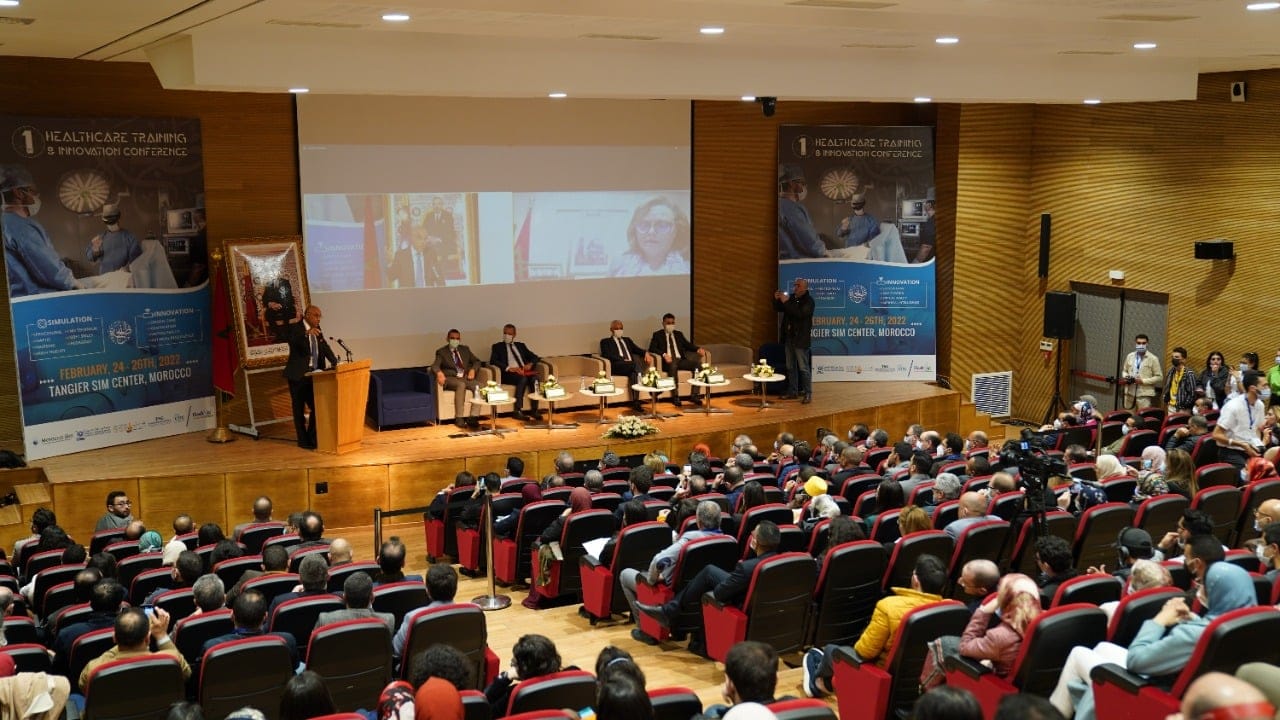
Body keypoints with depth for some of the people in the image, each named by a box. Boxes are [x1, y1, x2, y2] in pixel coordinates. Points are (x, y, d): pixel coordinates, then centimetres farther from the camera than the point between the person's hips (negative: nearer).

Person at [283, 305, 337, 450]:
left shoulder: (318, 331, 11)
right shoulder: (294, 328, -8)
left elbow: (325, 348, 8)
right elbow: (292, 341, -26)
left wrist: (335, 362, -6)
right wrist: (306, 334, -38)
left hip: (314, 375, 6)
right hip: (298, 376, -6)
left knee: (317, 407, 7)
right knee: (299, 409, 4)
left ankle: (313, 438, 21)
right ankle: (303, 441, 12)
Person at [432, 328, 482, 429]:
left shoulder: (465, 349, 19)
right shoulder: (441, 352, 6)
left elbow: (477, 361, 19)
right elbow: (435, 366, -9)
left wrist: (472, 369, -4)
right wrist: (439, 372, -33)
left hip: (466, 378, 4)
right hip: (450, 379, -4)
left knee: (479, 386, -28)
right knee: (461, 385, -38)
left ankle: (473, 417, -33)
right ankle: (458, 418, -38)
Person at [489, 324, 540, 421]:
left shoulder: (521, 345, 27)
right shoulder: (497, 346, 14)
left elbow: (534, 357, 20)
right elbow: (493, 361, -3)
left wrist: (530, 364, -4)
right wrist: (509, 368, -17)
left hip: (524, 372, 4)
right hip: (508, 374, -3)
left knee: (535, 377, -30)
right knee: (523, 379, -35)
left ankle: (535, 410, -31)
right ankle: (518, 411, -36)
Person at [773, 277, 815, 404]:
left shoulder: (808, 300, -10)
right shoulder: (791, 298, 9)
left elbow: (800, 314, -26)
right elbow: (777, 309, 16)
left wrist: (786, 302, -24)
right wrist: (777, 299, -4)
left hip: (800, 339, -7)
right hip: (788, 337, 7)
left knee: (803, 368, -6)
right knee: (790, 367, 12)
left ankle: (808, 394, -2)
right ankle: (793, 392, 20)